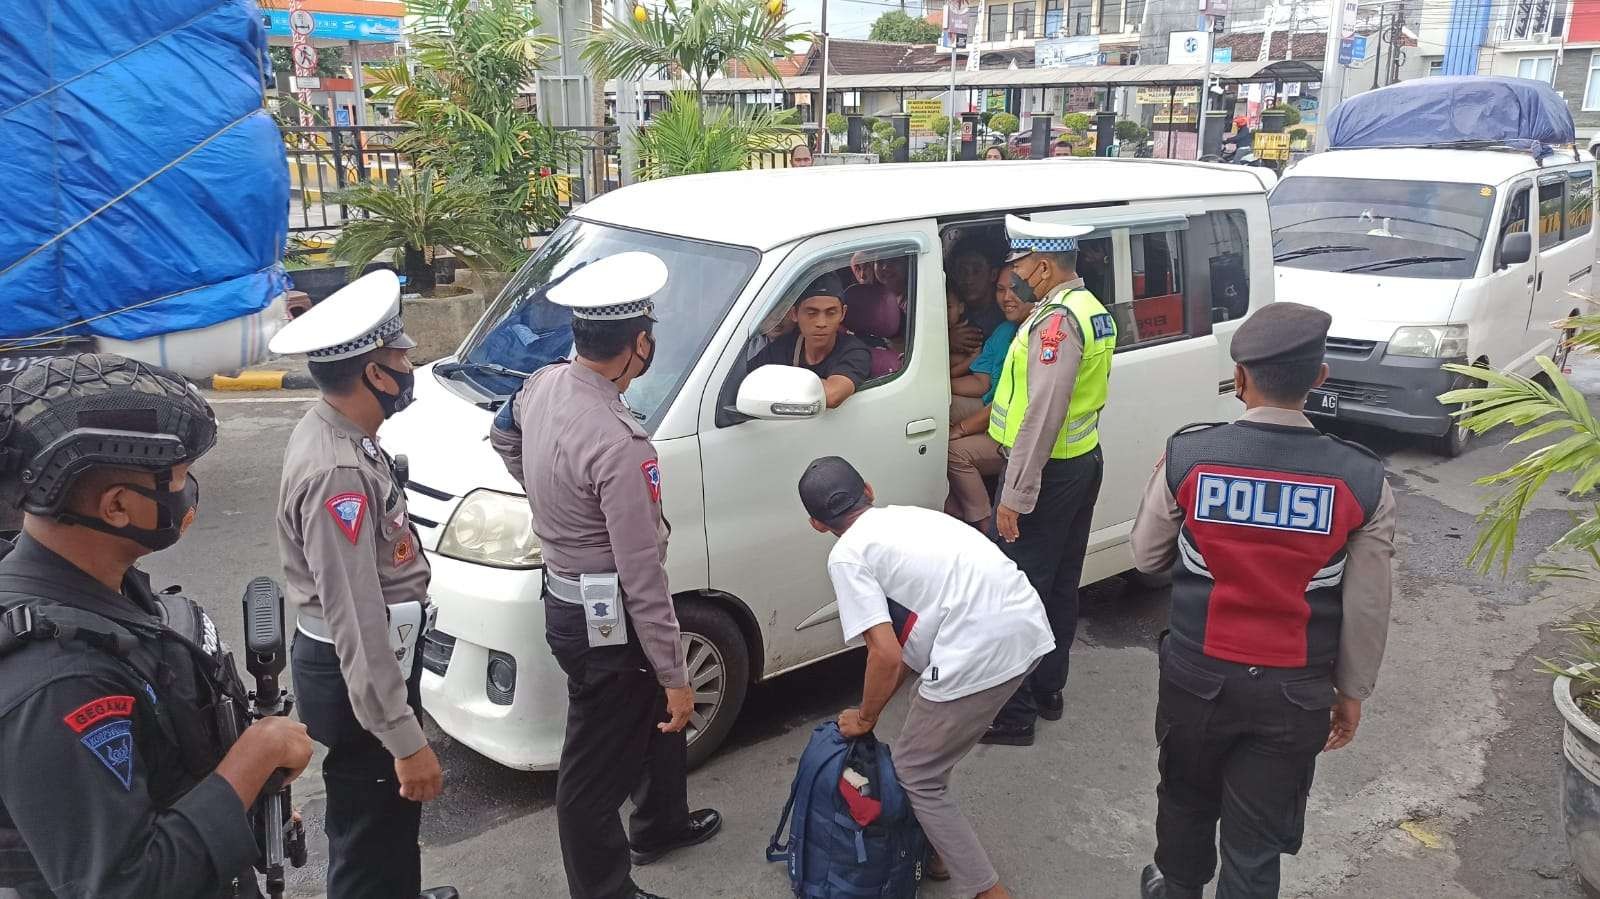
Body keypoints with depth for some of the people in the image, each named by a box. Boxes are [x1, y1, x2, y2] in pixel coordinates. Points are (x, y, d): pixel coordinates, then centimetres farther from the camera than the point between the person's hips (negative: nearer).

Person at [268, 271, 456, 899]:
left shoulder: (330, 429, 2)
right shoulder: (338, 472, -30)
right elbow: (356, 623, -31)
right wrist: (405, 740, -28)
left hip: (370, 658, 10)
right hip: (356, 673, -10)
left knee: (392, 814, 28)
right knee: (372, 830, 8)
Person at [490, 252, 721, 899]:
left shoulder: (544, 384, -3)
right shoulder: (619, 445, -31)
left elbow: (505, 435, 20)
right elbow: (643, 576, -27)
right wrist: (676, 676, -19)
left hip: (567, 596, 10)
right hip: (605, 619, -10)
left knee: (657, 716, 29)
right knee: (596, 769, 9)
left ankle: (661, 823, 51)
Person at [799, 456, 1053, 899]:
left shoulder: (847, 555, -1)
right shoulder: (906, 516, 23)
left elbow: (886, 655, -8)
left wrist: (865, 718, 10)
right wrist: (882, 701, 33)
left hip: (980, 652, -9)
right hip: (1027, 623, 9)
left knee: (916, 775, 12)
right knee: (932, 747, 29)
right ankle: (939, 851, 43)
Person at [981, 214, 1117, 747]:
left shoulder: (1056, 320, -20)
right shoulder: (1092, 309, 12)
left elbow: (1042, 414, -25)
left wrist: (1014, 495, -24)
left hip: (1047, 469, -10)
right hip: (1084, 459, 10)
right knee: (1061, 585, 17)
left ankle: (1013, 713, 2)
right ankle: (1047, 689, 29)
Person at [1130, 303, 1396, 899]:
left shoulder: (1186, 456, -14)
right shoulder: (1363, 482, -13)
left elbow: (1146, 556, 0)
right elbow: (1366, 610, -5)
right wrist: (1352, 691, 9)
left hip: (1198, 676, 1)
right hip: (1294, 693, -1)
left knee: (1187, 797, 26)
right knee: (1257, 839, 12)